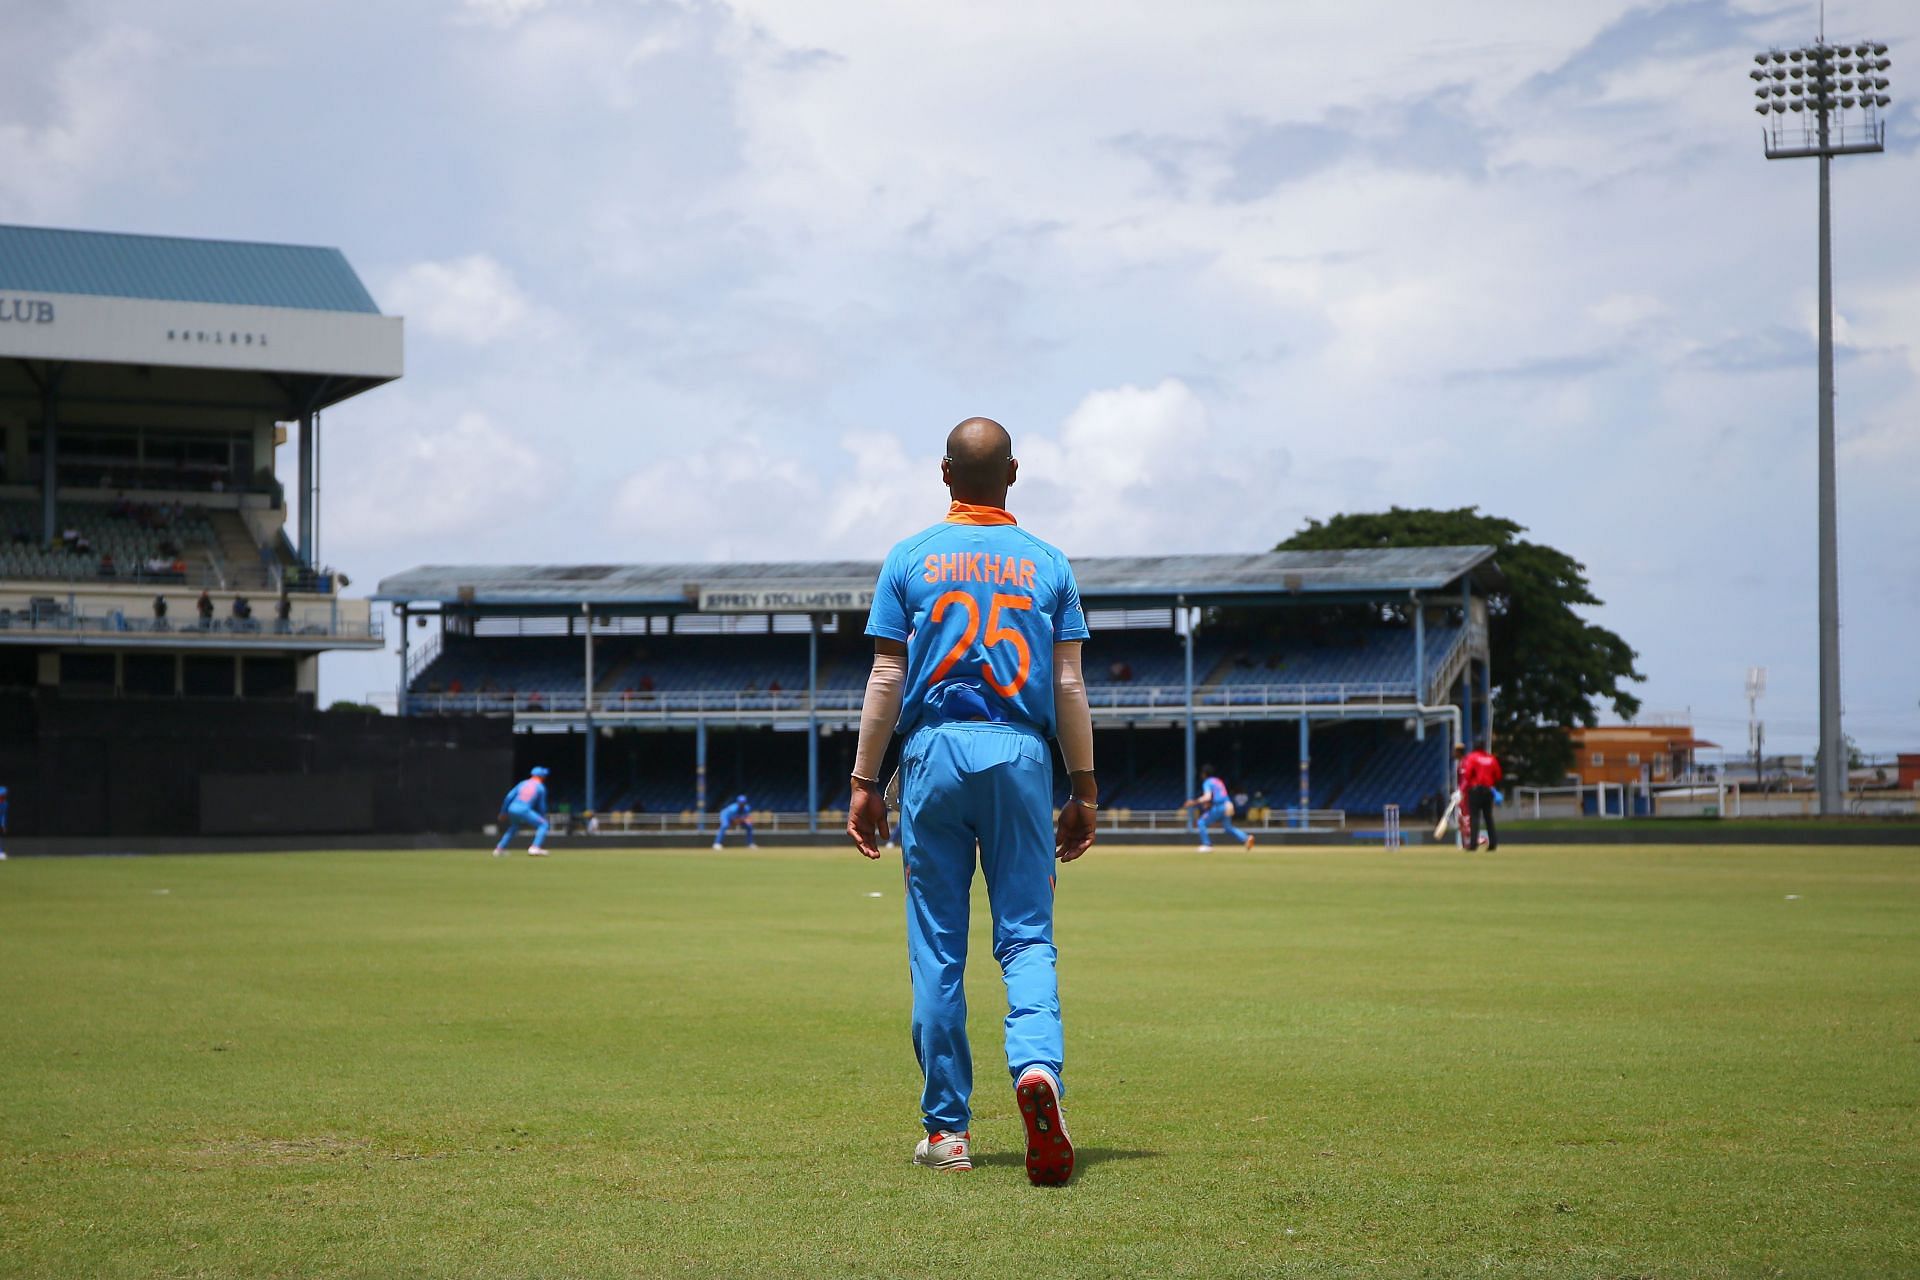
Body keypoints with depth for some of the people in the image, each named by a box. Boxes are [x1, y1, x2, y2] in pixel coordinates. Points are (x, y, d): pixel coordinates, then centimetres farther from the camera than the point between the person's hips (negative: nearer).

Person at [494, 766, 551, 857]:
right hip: (524, 810, -6)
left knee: (513, 827, 35)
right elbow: (541, 806, 12)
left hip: (512, 809, 6)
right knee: (543, 825, 6)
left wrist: (503, 812, 19)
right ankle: (535, 848, -12)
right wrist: (543, 817, 28)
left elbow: (509, 797, 13)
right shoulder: (541, 788, 10)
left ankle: (500, 848, 34)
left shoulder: (522, 783, 21)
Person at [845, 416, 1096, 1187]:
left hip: (934, 753, 0)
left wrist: (864, 783, 5)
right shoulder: (1047, 565, 6)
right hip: (1021, 756, 0)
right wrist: (1085, 790, 9)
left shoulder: (910, 560, 3)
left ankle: (947, 1128, 9)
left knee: (937, 946, 6)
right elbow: (1069, 686, 4)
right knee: (1026, 936, 3)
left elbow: (886, 681, 0)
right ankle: (1038, 1066, -26)